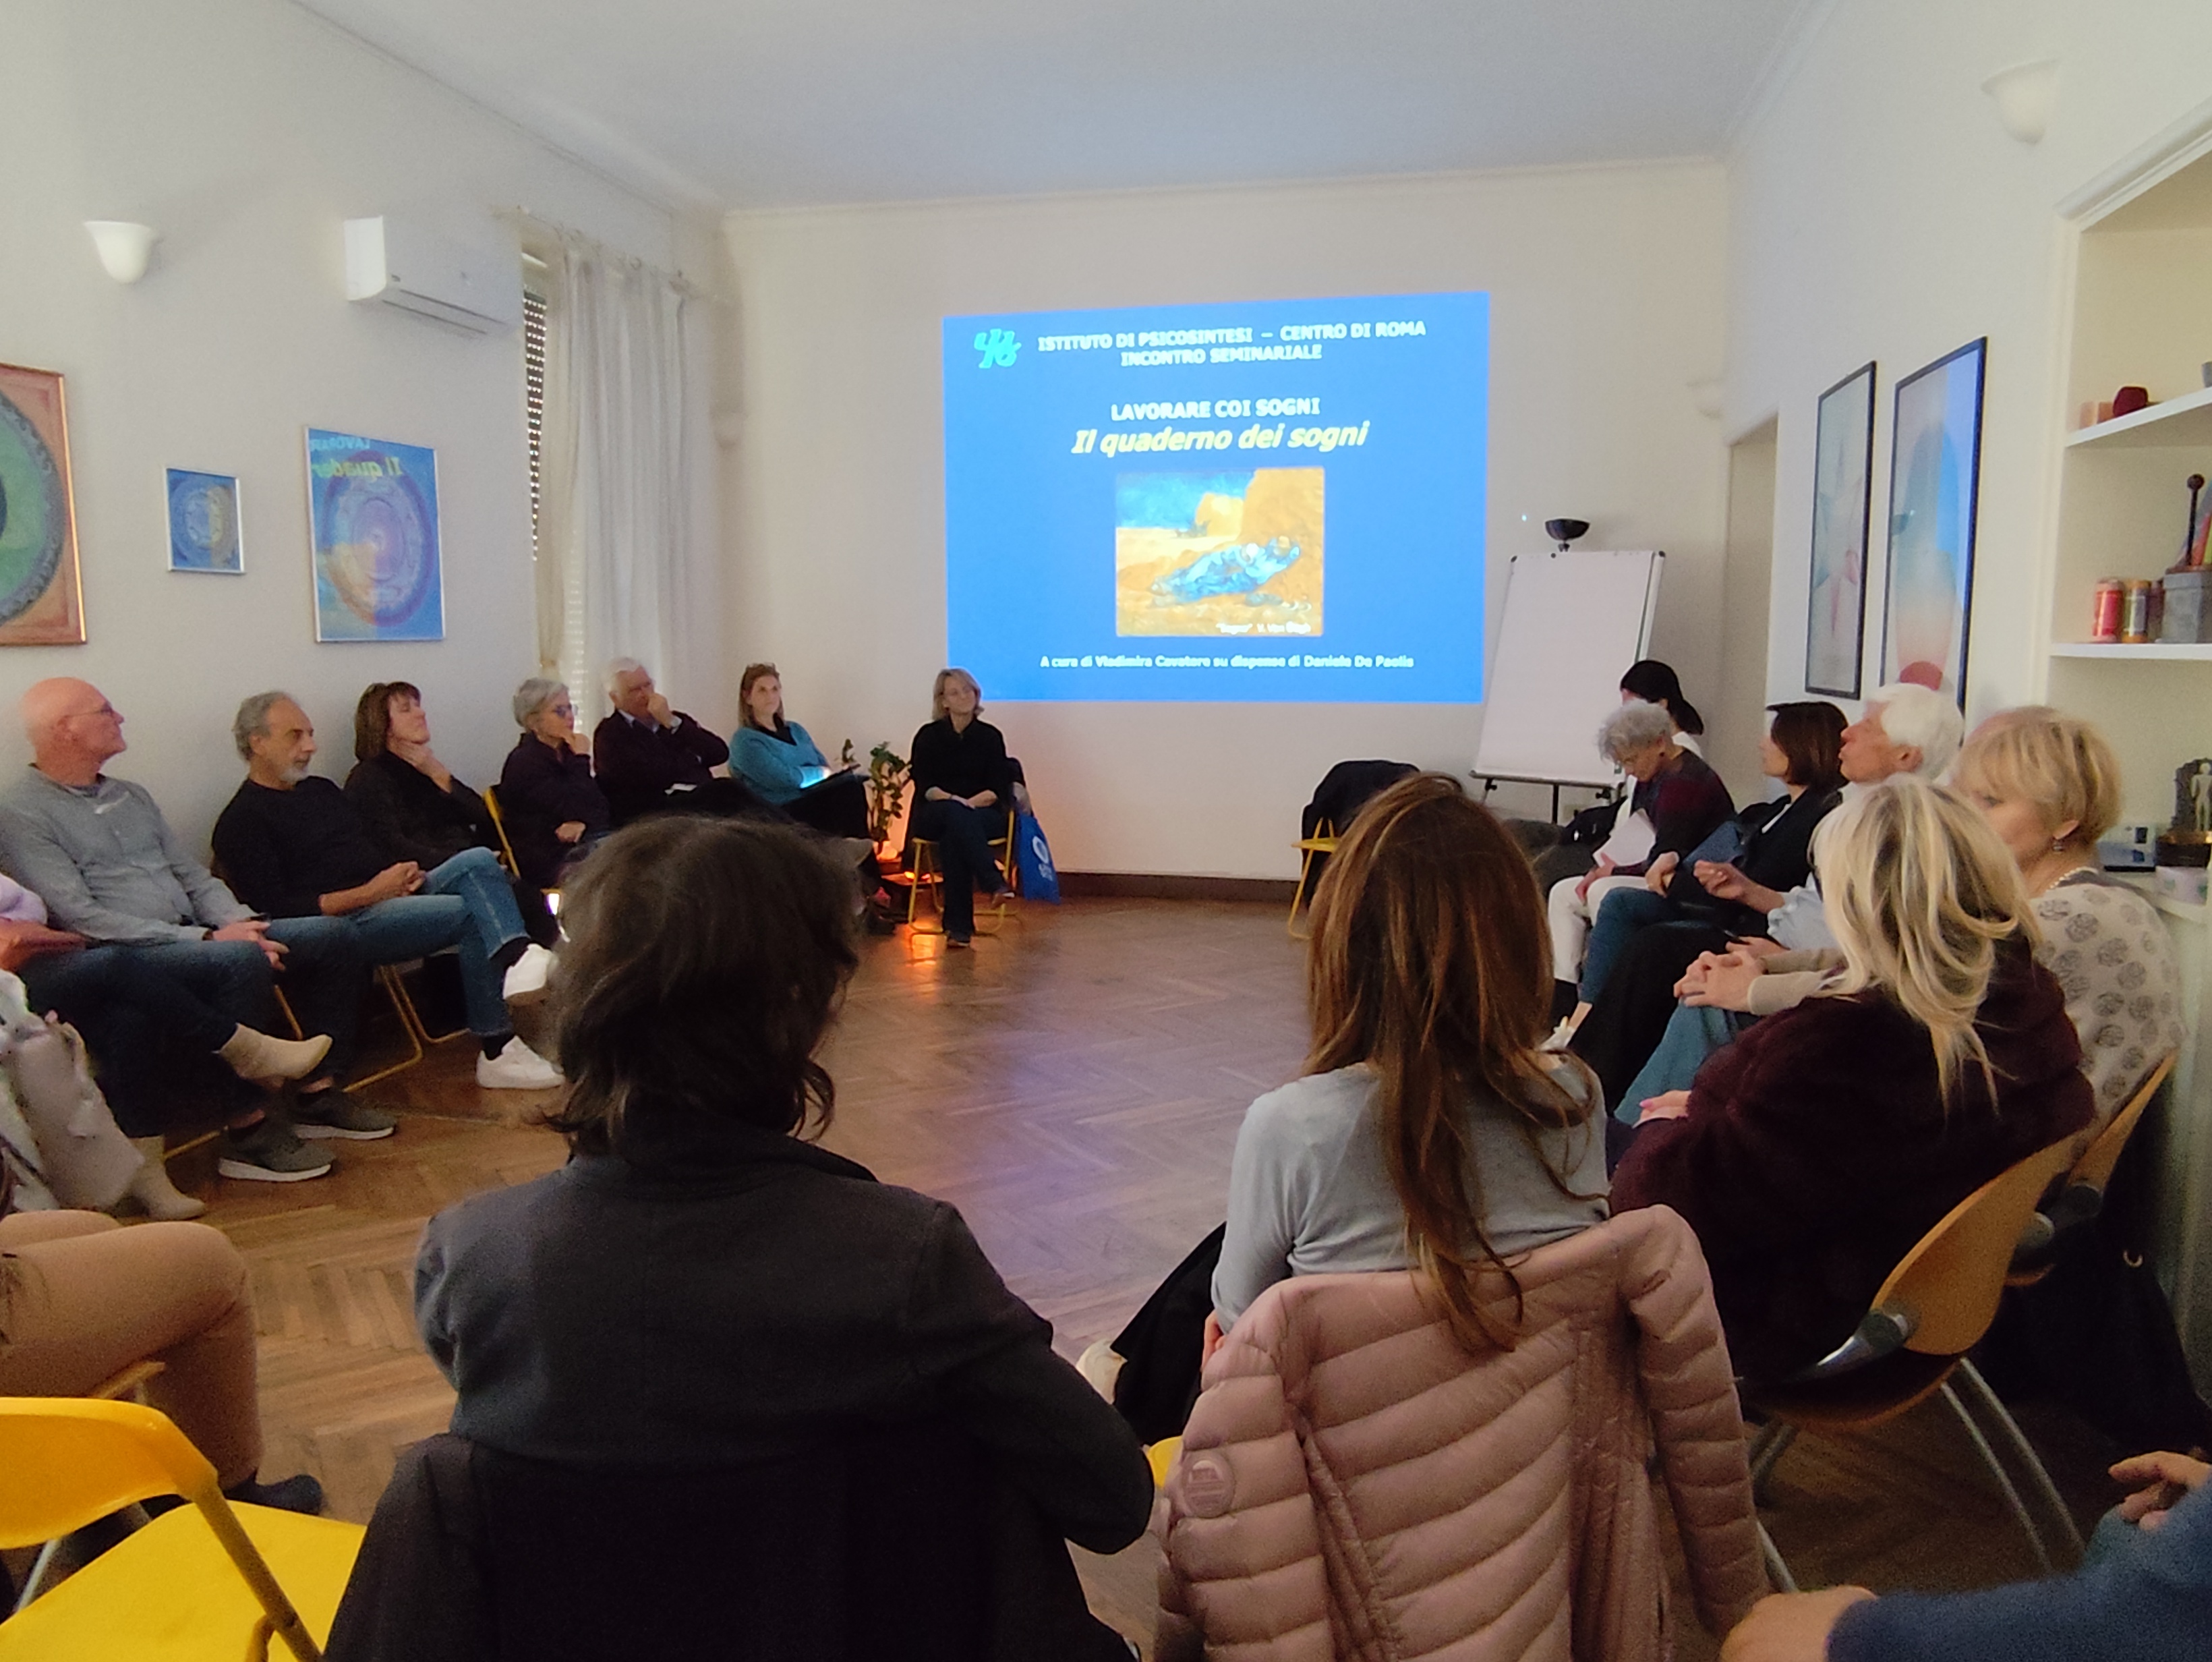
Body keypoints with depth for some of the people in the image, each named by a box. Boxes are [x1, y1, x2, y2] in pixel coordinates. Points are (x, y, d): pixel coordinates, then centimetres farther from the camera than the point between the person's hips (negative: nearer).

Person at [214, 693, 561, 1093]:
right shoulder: (242, 822, -2)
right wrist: (368, 893, -18)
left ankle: (518, 956, -40)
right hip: (344, 921, -8)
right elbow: (277, 909, -13)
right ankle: (498, 1052, -25)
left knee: (479, 861, -19)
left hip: (392, 896, 8)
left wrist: (406, 873, 2)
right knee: (472, 914, -26)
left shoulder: (321, 790, 24)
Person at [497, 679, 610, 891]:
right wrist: (582, 760, -4)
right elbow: (575, 808, -15)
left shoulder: (566, 753, 19)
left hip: (582, 846, 8)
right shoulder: (524, 763, -5)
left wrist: (582, 824, -10)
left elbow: (604, 809, 13)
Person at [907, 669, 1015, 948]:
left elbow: (998, 789, 1)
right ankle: (994, 883, -48)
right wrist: (951, 800, -21)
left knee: (952, 837, -35)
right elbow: (923, 785, -3)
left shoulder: (990, 736, 7)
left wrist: (970, 802, -16)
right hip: (936, 815, 0)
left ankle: (958, 926, -40)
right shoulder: (928, 736, 7)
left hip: (983, 815, 0)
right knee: (954, 813, -38)